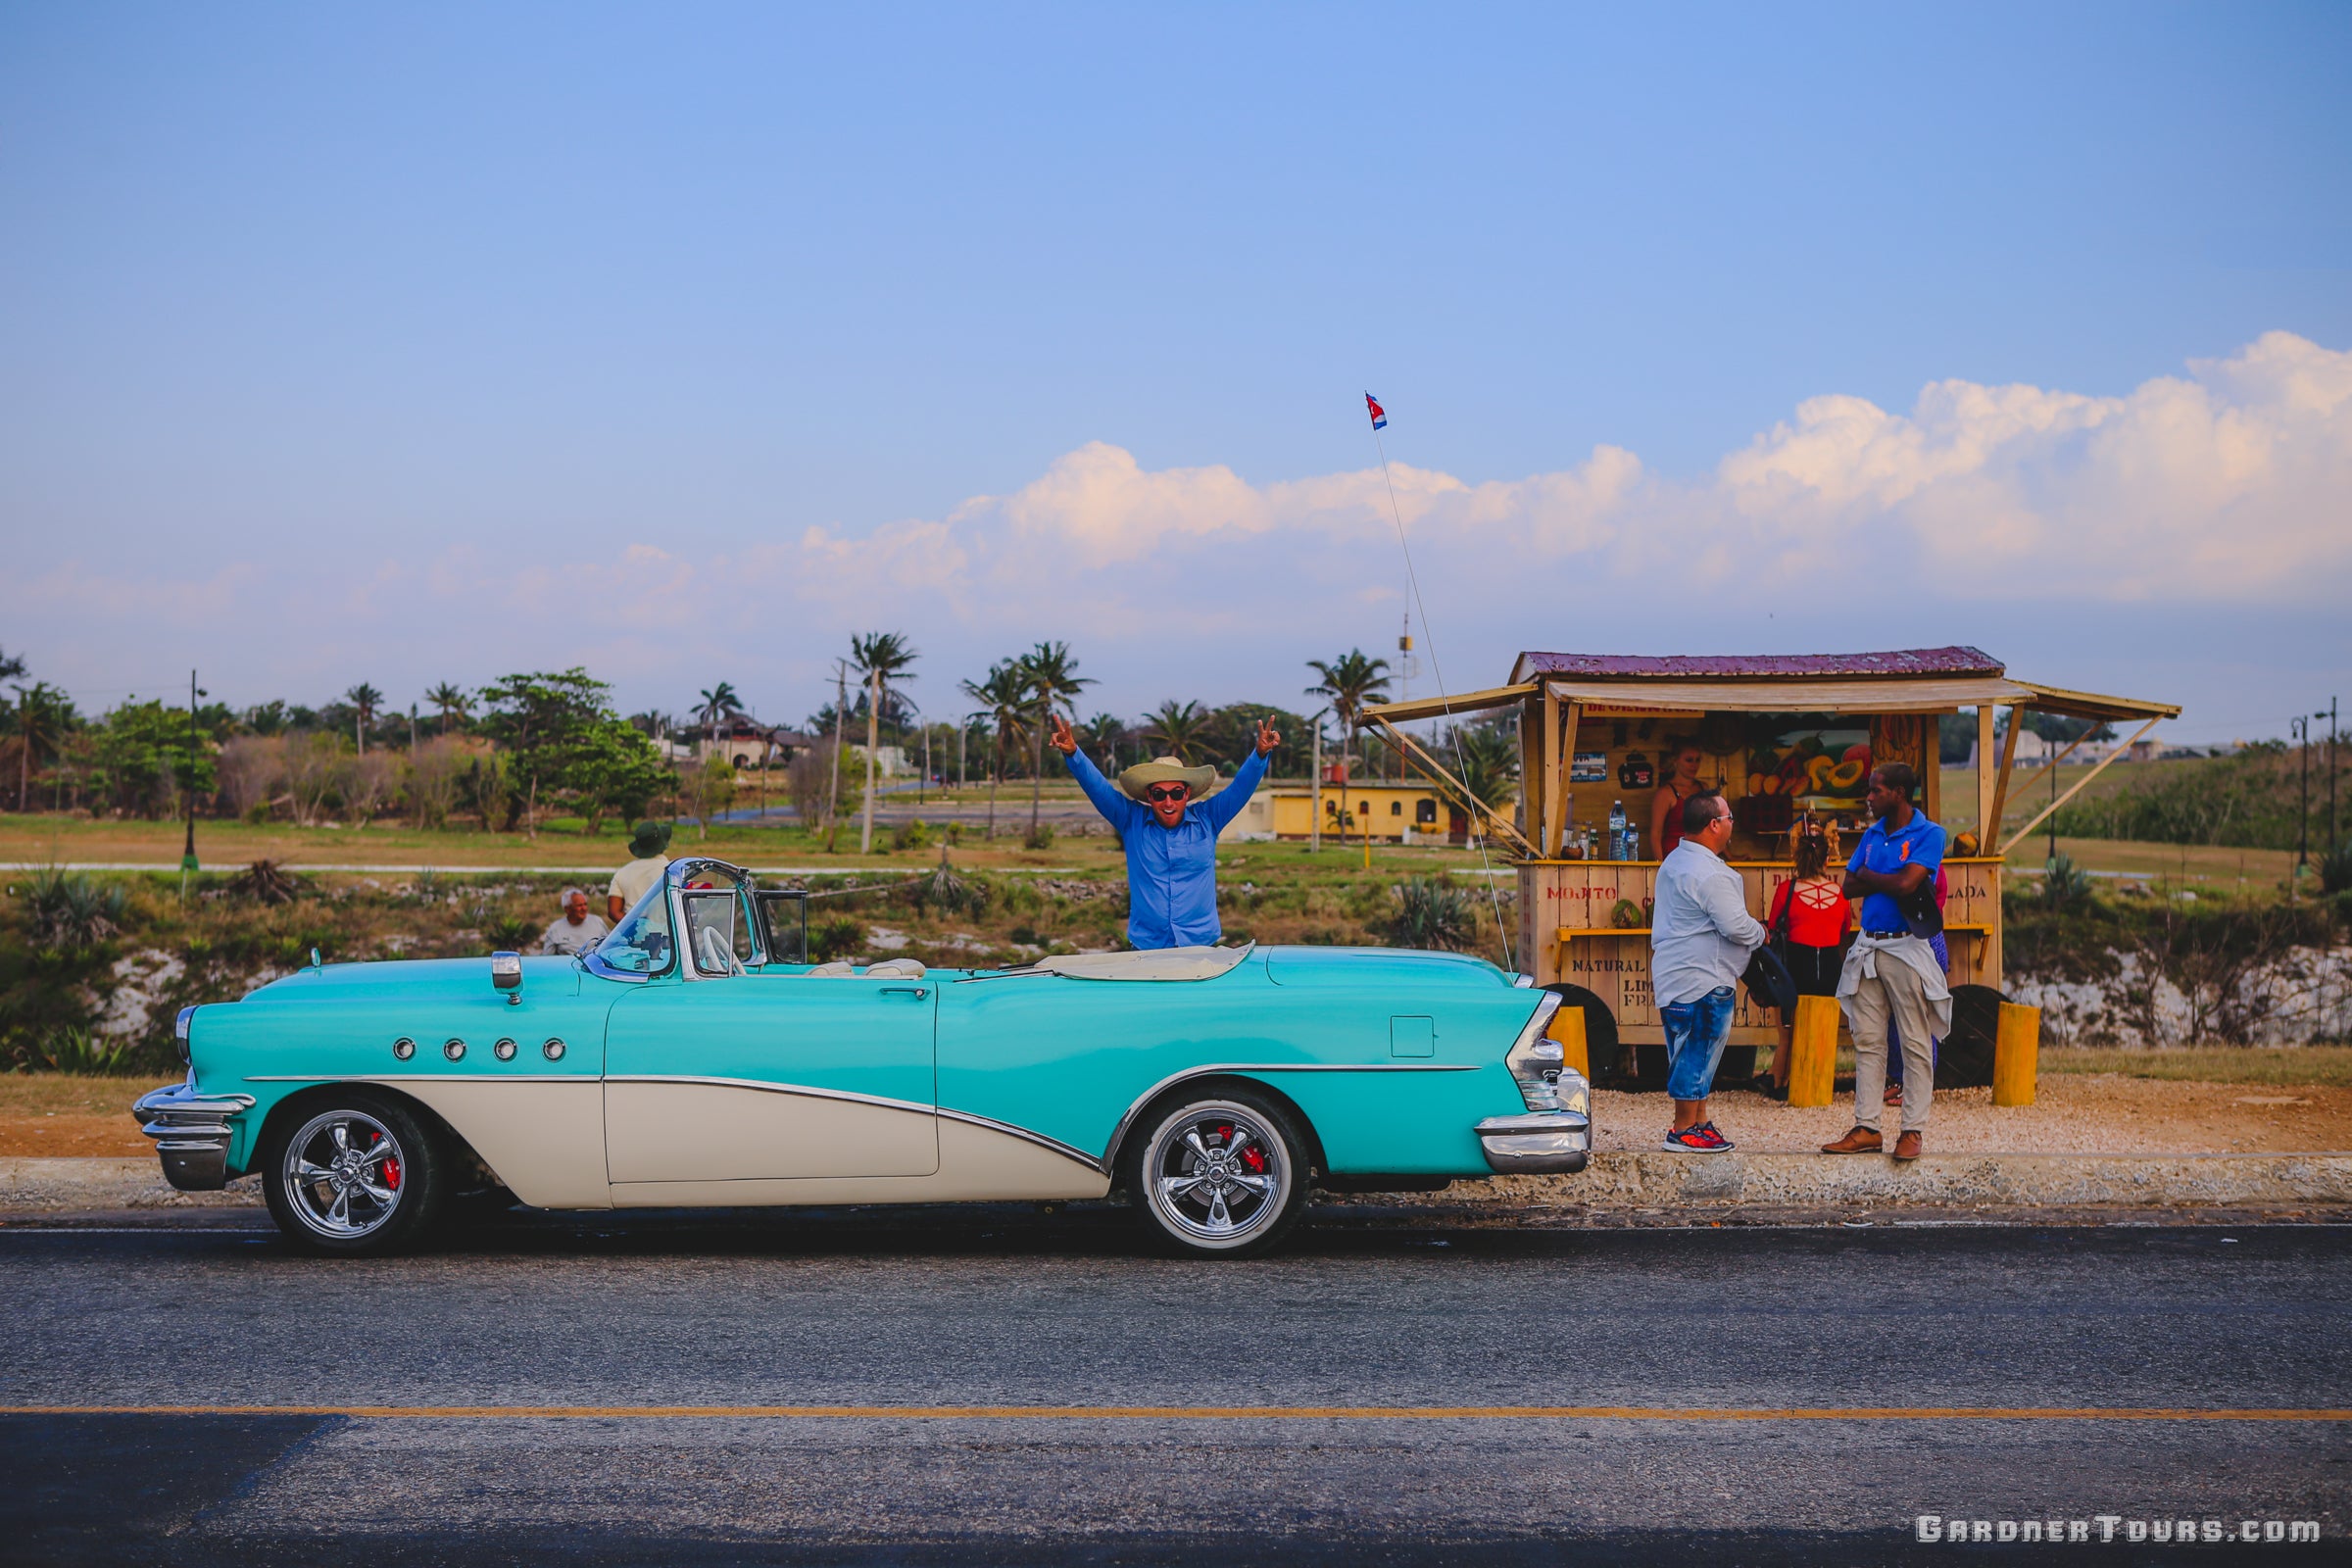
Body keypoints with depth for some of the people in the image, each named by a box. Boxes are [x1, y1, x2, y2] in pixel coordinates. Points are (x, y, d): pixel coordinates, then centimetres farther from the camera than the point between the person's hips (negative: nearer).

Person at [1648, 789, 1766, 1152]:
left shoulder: (1674, 862, 14)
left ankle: (1698, 1120, 22)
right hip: (1702, 979, -10)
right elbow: (1736, 926, -21)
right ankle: (1685, 1130, 0)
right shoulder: (1709, 873, -19)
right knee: (1698, 1051, -4)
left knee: (1692, 1051, 15)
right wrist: (1761, 934, -1)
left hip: (1673, 972, 10)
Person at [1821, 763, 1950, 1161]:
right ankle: (1866, 1128, 11)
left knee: (1915, 1044, -1)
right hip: (1867, 946, 7)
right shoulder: (1872, 834, 14)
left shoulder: (1928, 834, -6)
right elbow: (1849, 886, 8)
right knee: (1868, 1041, 7)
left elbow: (1906, 882, -19)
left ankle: (1913, 1130, 3)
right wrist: (1889, 881, -7)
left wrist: (1869, 876, -2)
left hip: (1906, 947, -7)